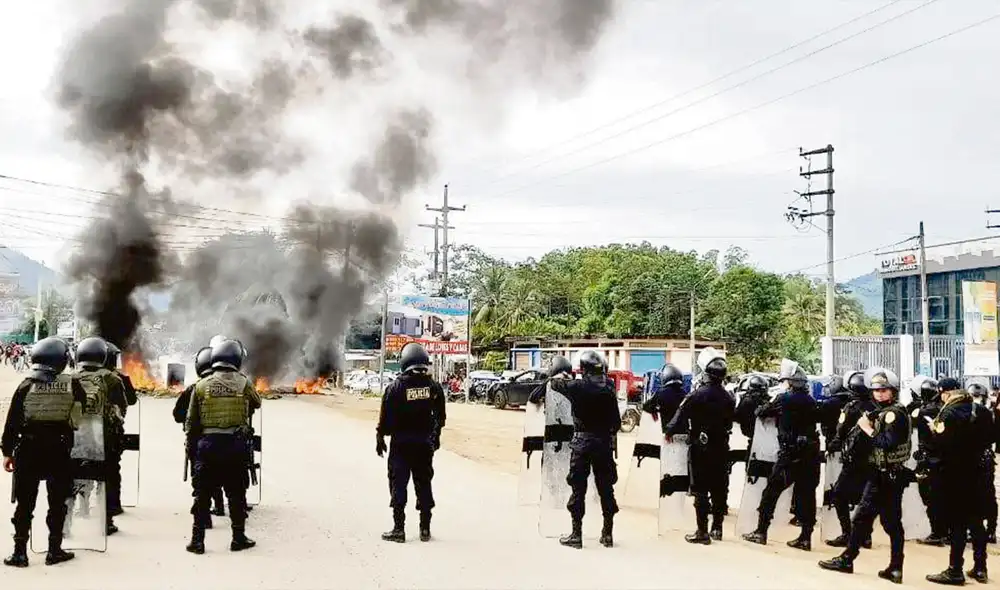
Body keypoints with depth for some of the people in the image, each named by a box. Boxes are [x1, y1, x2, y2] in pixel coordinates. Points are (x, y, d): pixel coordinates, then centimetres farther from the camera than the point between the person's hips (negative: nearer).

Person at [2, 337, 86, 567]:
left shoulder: (26, 386, -4)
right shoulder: (72, 385, -6)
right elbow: (83, 415, 1)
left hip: (28, 452, 1)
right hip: (59, 452, 0)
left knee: (25, 503, 9)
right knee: (57, 503, 11)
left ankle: (20, 552, 11)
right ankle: (54, 550, 14)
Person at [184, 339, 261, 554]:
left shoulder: (201, 385, 0)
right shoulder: (244, 383, -4)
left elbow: (191, 422, 3)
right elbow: (257, 403, 17)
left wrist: (193, 444, 15)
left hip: (207, 444, 1)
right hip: (236, 446, 0)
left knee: (202, 494, 8)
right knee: (236, 494, 10)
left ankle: (197, 540, 10)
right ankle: (239, 538, 16)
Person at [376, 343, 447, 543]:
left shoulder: (396, 387, -12)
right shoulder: (434, 387, -2)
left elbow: (386, 418, -9)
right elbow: (441, 417, 5)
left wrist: (380, 438, 4)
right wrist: (435, 436, 19)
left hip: (400, 444, -3)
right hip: (425, 444, 3)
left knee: (398, 485, 4)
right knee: (424, 485, 11)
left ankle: (399, 529, 4)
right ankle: (425, 529, 14)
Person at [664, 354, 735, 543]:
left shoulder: (697, 394, -14)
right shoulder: (728, 398, 1)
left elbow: (681, 415, -11)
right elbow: (732, 420, 4)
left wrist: (669, 431, 3)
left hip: (701, 448, -5)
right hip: (721, 448, 5)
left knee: (701, 490, -1)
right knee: (719, 488, 13)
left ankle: (702, 532, -1)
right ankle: (717, 528, 21)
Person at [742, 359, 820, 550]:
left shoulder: (784, 398, -6)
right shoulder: (810, 401, 8)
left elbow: (761, 412, 3)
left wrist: (770, 403, 25)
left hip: (790, 453, -5)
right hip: (811, 452, 5)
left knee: (771, 491, 4)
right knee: (806, 494, 8)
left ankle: (761, 532, 7)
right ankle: (805, 537, 8)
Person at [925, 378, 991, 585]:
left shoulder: (948, 414, -17)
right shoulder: (982, 410, 4)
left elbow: (941, 445, -24)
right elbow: (990, 438, 14)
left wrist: (934, 431, -6)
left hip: (955, 473, -6)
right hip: (977, 470, 6)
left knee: (957, 522, -1)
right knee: (976, 520, 15)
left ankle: (955, 571, 2)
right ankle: (980, 568, 21)